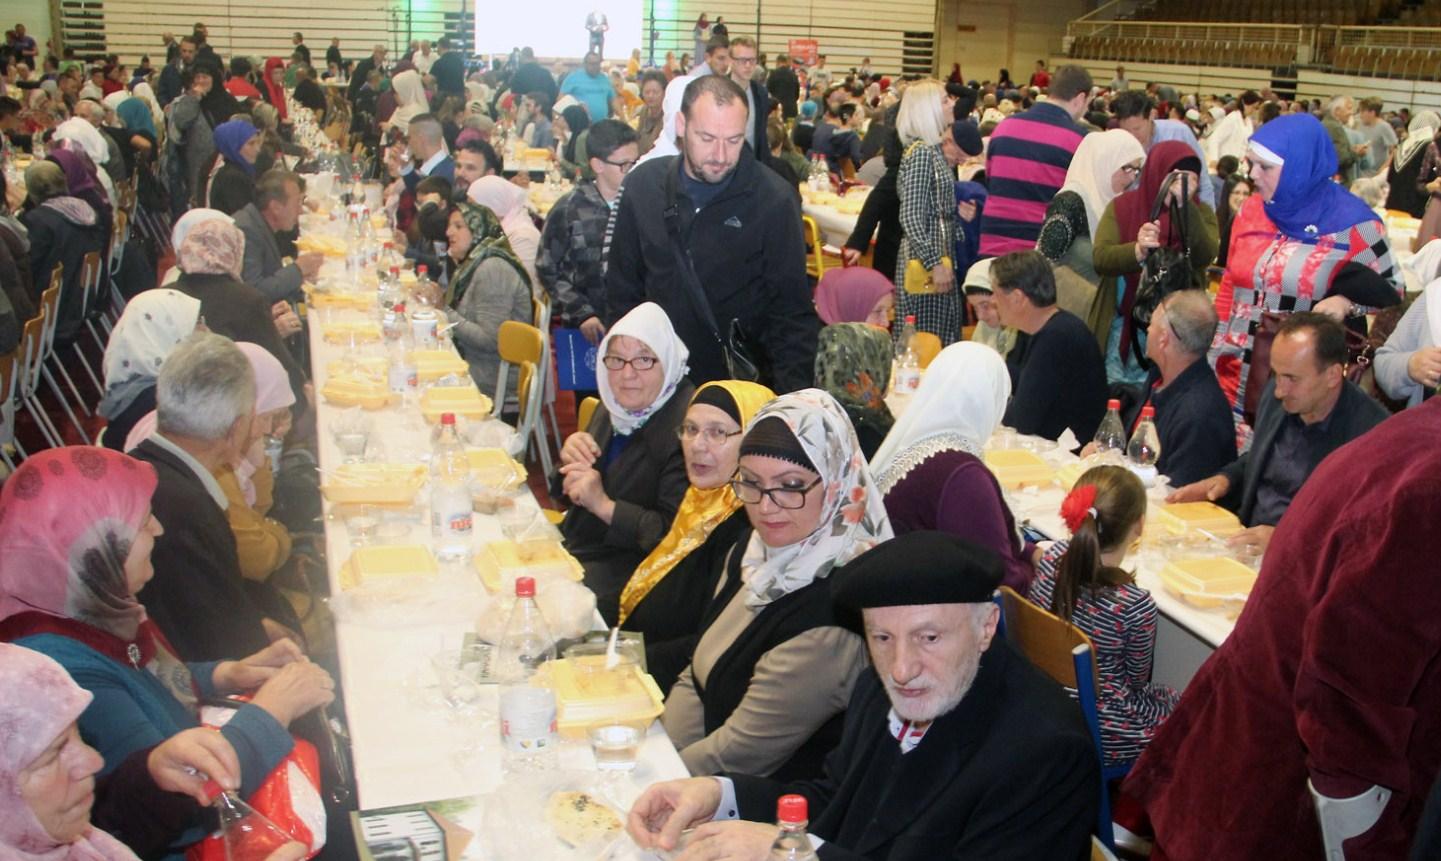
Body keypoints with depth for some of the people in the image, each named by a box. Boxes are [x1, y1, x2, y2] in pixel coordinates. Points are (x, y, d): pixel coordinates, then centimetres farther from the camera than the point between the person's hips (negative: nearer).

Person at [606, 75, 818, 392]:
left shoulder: (775, 200, -14)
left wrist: (792, 398, -20)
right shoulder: (643, 184, -5)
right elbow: (621, 291, 5)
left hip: (744, 380, -2)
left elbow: (792, 311, -11)